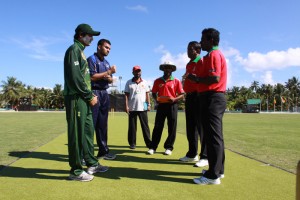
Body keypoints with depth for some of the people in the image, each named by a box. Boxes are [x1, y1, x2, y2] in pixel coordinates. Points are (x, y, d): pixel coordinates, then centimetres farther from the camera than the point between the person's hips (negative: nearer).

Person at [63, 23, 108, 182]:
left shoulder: (80, 51, 23)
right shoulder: (74, 49, -6)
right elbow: (75, 77, -18)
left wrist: (90, 95, 11)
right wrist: (90, 96, -14)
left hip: (83, 99, 10)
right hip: (76, 98, -10)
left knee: (88, 131, 13)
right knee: (77, 134, -5)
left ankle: (91, 164, 23)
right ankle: (76, 171, 5)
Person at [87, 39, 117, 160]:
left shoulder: (106, 62, 21)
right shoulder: (92, 59, -3)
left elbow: (111, 80, 21)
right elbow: (92, 76, -16)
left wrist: (109, 78, -3)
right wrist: (109, 72, -10)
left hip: (105, 94, 8)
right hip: (94, 93, -8)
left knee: (103, 124, 11)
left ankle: (103, 151, 20)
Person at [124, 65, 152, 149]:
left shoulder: (144, 82, 10)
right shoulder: (129, 82, 4)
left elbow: (147, 94, 9)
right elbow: (126, 95, 1)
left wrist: (149, 104, 1)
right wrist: (126, 106, -7)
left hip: (142, 108, 1)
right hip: (132, 108, -1)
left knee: (145, 126, 3)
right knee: (132, 126, 4)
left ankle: (148, 142, 9)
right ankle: (132, 143, 14)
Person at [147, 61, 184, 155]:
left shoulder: (176, 81, 3)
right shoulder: (157, 81, 8)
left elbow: (182, 95, 1)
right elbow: (154, 93, 14)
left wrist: (174, 99, -17)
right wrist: (156, 99, -6)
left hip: (172, 106, -1)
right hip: (161, 105, 1)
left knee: (172, 128, 2)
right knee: (157, 127, 1)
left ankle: (169, 147, 13)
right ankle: (152, 147, 7)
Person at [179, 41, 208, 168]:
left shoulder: (202, 62, -6)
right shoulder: (189, 64, 20)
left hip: (198, 97, -9)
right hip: (189, 97, 9)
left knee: (201, 127, -5)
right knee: (190, 127, 13)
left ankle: (205, 157, 3)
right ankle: (192, 154, 24)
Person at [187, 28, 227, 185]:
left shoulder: (213, 54, -9)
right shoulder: (214, 54, 23)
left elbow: (215, 78, -21)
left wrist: (197, 79, -9)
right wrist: (197, 78, 11)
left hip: (212, 98, -11)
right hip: (214, 97, 11)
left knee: (212, 136, -8)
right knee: (215, 135, 13)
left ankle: (213, 175, -1)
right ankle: (218, 169, 23)